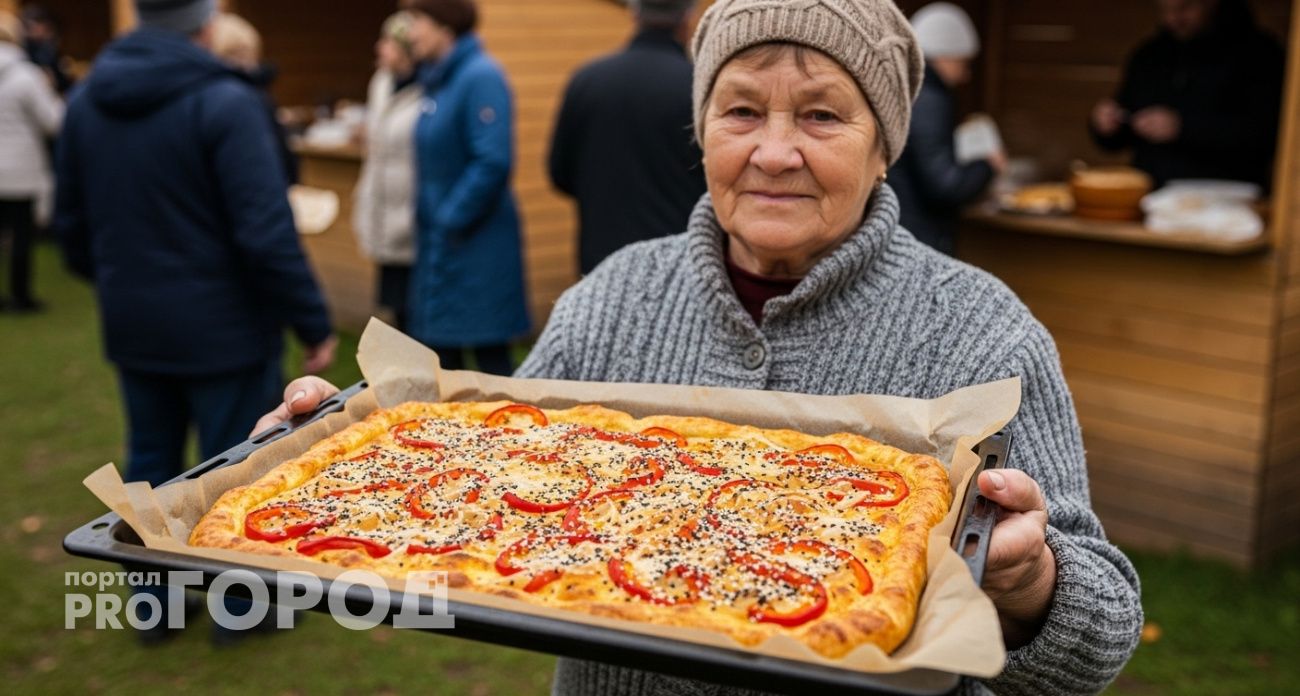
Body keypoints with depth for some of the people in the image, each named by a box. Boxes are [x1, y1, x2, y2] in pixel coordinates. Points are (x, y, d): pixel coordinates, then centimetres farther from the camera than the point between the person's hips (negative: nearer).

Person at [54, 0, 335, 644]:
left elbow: (70, 222, 11)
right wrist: (314, 324, -15)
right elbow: (267, 232, -23)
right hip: (221, 324, -6)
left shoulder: (86, 100, 3)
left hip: (132, 325, 6)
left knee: (149, 463, 18)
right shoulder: (225, 102, -18)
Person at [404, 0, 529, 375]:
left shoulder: (481, 77, -14)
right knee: (439, 355, 14)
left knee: (489, 357, 0)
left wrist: (451, 220, -17)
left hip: (475, 243, -9)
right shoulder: (437, 80, 12)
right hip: (437, 245, 9)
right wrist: (430, 224, 11)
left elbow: (494, 162, -23)